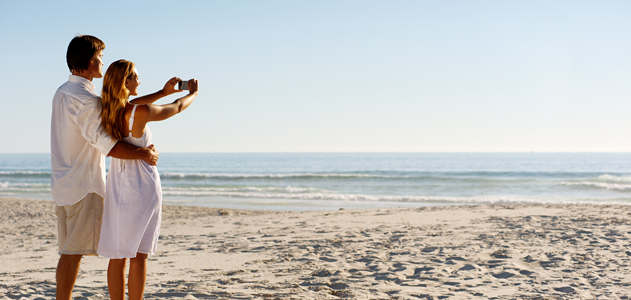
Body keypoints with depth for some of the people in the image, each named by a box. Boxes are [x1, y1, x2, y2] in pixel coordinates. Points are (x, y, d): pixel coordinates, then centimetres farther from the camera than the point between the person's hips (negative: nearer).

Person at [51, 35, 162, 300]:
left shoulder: (62, 92, 13)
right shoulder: (86, 99, -18)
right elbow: (106, 144, -22)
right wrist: (143, 154, -13)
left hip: (63, 184, 9)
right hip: (83, 185, -9)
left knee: (69, 251, 13)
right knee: (74, 252, -4)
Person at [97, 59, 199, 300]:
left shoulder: (107, 111, 0)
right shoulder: (141, 113, -17)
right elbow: (177, 108, 0)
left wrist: (163, 92, 29)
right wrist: (193, 93, 21)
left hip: (117, 188, 6)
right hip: (143, 188, -6)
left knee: (118, 257, 10)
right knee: (138, 256, 2)